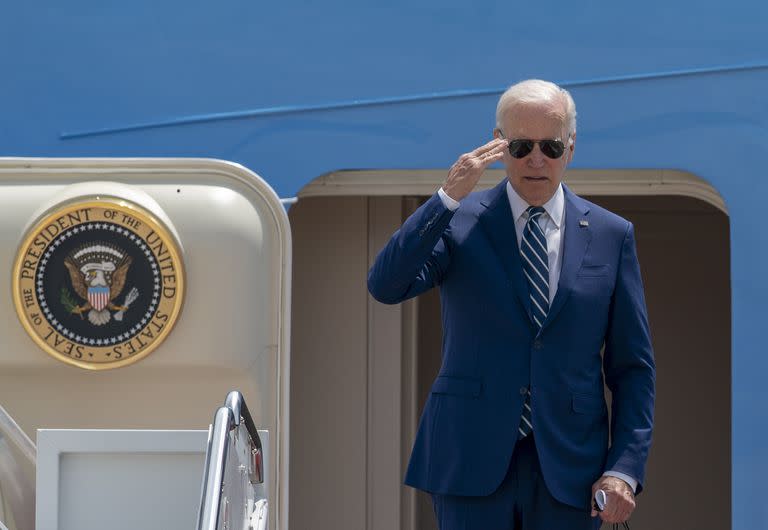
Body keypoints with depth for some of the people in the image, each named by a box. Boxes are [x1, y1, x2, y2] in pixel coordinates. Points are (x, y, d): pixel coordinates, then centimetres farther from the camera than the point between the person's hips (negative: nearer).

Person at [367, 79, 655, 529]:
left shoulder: (611, 235, 8)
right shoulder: (458, 221, 4)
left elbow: (633, 366, 7)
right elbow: (386, 286, -13)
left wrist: (626, 469, -3)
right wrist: (447, 199, -20)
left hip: (568, 470, 1)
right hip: (472, 460, -1)